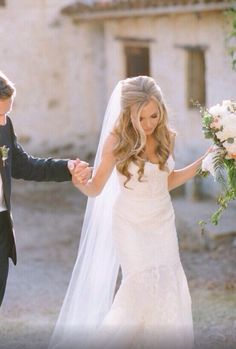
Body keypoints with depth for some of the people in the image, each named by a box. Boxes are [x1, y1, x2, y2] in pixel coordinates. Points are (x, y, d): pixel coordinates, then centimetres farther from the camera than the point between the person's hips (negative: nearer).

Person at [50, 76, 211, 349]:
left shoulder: (166, 137, -2)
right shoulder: (117, 140, -15)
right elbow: (96, 188, -13)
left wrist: (204, 161, 3)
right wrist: (80, 183, -36)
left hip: (163, 222, 5)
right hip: (131, 224, -5)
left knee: (168, 288, 3)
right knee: (141, 284, -15)